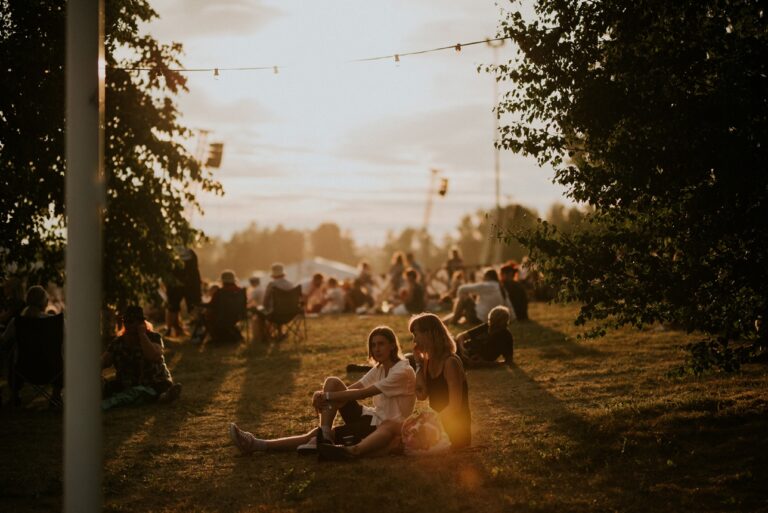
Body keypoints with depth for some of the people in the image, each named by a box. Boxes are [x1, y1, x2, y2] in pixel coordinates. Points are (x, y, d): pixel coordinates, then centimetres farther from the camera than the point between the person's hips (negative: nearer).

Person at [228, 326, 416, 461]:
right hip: (369, 418, 8)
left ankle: (351, 451, -70)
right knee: (333, 383, -6)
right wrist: (323, 395, -16)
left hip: (389, 426, -8)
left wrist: (327, 397, -19)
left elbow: (363, 393, -21)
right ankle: (324, 438, -17)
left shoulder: (404, 371, -15)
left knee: (393, 429, -47)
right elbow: (352, 388, 1)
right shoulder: (379, 369, 13)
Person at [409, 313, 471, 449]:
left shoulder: (450, 362, -16)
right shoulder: (428, 361, 8)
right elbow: (421, 395, -2)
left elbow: (455, 406, -20)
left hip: (455, 431, -8)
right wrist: (419, 364, -2)